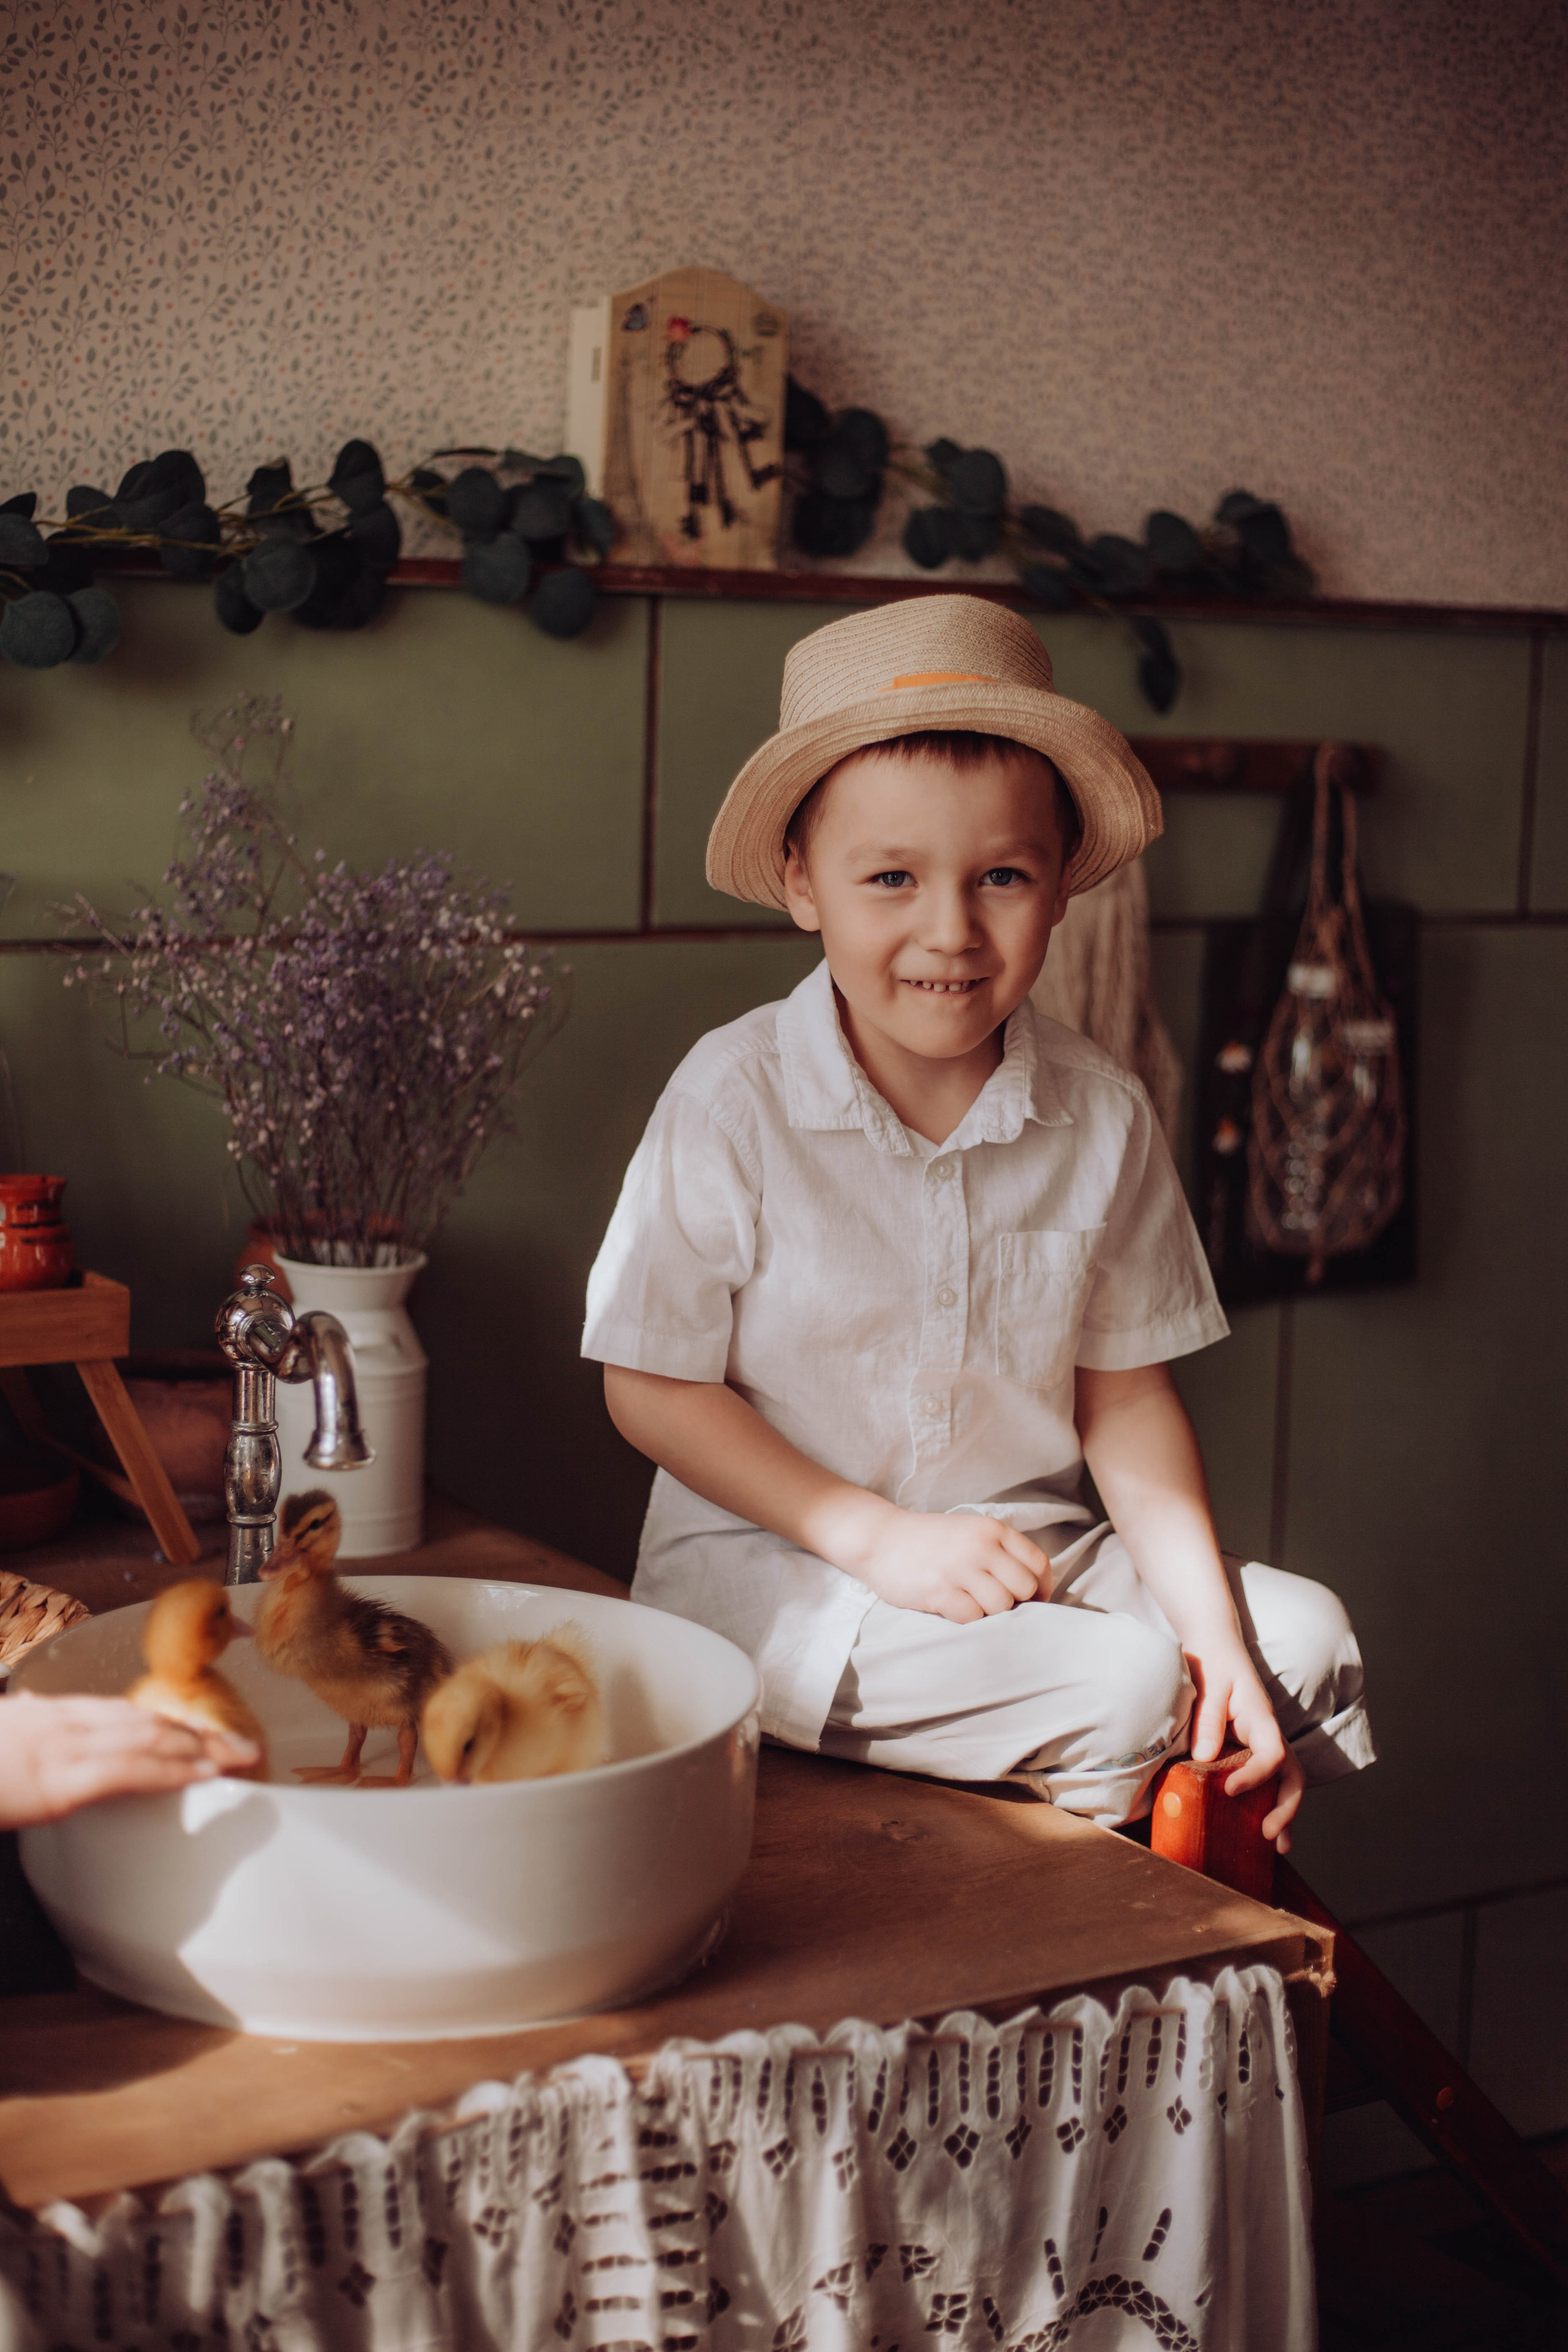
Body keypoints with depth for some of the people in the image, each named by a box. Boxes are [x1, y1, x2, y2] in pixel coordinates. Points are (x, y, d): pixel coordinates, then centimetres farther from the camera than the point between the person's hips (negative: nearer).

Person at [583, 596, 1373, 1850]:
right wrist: (876, 1536, -17)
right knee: (1120, 1692, -24)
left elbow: (1124, 1391, 5)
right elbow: (654, 1389, -9)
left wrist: (1208, 1616, -9)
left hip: (1033, 1549, 5)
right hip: (774, 1561, -5)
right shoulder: (735, 1100, -12)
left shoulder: (1101, 1115, -1)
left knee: (1303, 1638, -11)